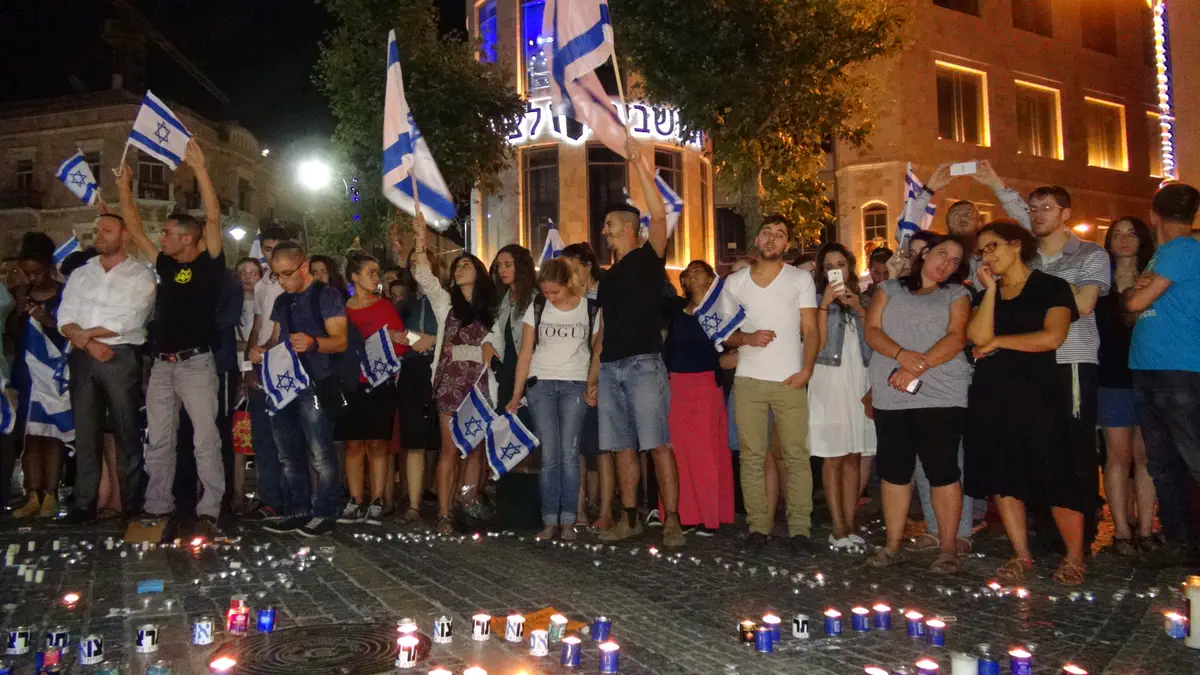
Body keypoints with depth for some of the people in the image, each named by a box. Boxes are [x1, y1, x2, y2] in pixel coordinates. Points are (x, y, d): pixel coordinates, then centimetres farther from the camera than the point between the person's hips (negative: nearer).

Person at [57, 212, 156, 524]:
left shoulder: (141, 275, 0)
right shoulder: (80, 274, 15)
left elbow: (129, 321, -11)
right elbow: (65, 319, 5)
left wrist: (84, 332, -5)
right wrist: (90, 343, -12)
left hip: (122, 358, -4)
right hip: (83, 359, 4)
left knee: (127, 431, 0)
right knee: (85, 430, 6)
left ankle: (131, 504, 6)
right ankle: (84, 503, 11)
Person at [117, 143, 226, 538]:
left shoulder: (207, 265, -2)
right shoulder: (166, 266, 14)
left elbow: (213, 218, -13)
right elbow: (135, 231, 22)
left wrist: (199, 169, -17)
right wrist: (125, 189, 18)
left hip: (196, 364, -7)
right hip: (162, 365, 7)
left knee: (205, 439, -5)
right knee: (158, 440, 11)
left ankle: (209, 511, -2)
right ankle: (158, 506, 21)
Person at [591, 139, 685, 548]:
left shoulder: (648, 259, 3)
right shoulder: (608, 278, 21)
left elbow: (659, 214, -13)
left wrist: (638, 164, -13)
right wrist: (593, 374, 15)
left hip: (643, 364, -7)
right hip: (611, 368, 7)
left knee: (657, 444, -10)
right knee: (622, 447, 8)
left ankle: (671, 521, -8)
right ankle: (630, 519, 15)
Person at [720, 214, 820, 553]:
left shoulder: (801, 279, 7)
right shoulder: (734, 282, 11)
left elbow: (811, 330, 2)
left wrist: (806, 370, -12)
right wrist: (747, 338, -9)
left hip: (790, 381, -1)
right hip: (748, 380, 2)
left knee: (796, 456, -3)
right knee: (751, 456, 1)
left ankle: (800, 528, 2)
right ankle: (757, 526, 8)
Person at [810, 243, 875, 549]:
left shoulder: (861, 301, 16)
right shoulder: (817, 299, 3)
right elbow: (818, 343, -10)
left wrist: (861, 311, -4)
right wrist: (825, 304, -16)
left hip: (860, 382, 4)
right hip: (830, 382, -4)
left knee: (854, 457, 5)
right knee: (833, 458, -4)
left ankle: (849, 525, 10)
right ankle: (838, 528, -2)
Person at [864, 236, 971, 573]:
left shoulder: (956, 294, 11)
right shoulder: (889, 290, 16)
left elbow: (957, 338, -4)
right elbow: (872, 331, 3)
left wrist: (917, 367, -16)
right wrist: (902, 354, -15)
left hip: (941, 396, -2)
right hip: (891, 397, 2)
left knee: (942, 471, -2)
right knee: (894, 470, 6)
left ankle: (947, 548, 8)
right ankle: (892, 545, 16)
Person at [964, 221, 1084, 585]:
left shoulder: (1051, 287, 0)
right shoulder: (987, 293, 13)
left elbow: (1052, 337, -16)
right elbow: (979, 337, -6)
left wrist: (997, 341, -6)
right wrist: (991, 289, -5)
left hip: (1038, 394, -5)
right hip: (992, 395, 5)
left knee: (1056, 477, -3)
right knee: (1002, 477, 7)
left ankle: (1075, 558, 13)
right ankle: (1021, 555, 18)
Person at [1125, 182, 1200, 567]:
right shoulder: (1163, 254, 20)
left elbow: (1135, 303, -11)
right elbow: (1137, 308, 21)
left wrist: (1135, 291, 9)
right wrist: (1140, 289, 3)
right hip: (1148, 369, 9)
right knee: (1163, 463, 10)